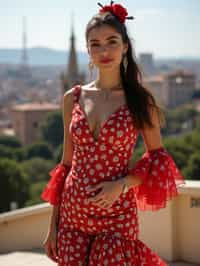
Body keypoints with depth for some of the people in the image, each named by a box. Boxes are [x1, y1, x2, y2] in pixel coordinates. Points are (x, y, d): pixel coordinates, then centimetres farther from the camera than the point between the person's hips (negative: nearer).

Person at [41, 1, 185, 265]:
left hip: (117, 215, -3)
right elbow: (67, 162, 9)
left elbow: (157, 157, 3)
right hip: (72, 212, 3)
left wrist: (121, 184, -14)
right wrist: (53, 225, 8)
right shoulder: (73, 98, 4)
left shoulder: (141, 100, -3)